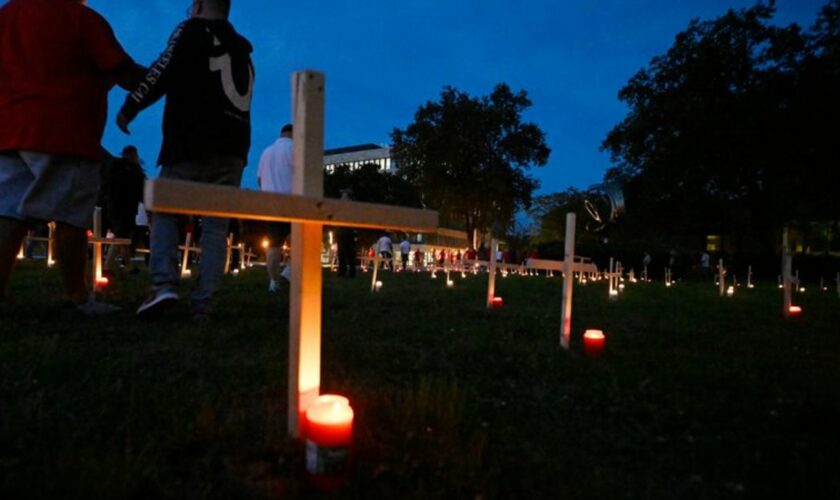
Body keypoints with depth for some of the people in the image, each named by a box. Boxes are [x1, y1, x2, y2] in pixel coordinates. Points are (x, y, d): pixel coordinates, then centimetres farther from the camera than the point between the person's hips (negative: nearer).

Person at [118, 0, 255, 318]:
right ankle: (203, 302, -4)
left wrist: (130, 107, 0)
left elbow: (164, 72, -8)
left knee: (165, 211, 5)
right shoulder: (242, 51, 25)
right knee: (216, 225, 2)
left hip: (191, 145, -5)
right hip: (232, 149, 5)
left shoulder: (193, 30, 4)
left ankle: (164, 284, -13)